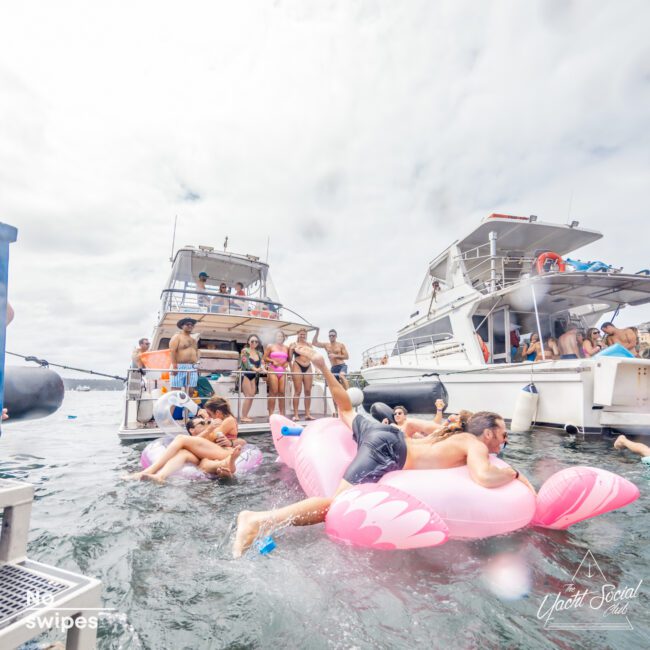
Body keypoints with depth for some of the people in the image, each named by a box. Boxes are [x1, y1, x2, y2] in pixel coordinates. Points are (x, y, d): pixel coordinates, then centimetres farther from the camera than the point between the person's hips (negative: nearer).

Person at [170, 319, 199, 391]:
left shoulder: (193, 339, 21)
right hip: (180, 367, -7)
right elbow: (172, 351, -12)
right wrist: (174, 366, -21)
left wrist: (196, 366, 16)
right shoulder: (177, 337, -1)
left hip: (192, 368, 7)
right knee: (176, 389, -8)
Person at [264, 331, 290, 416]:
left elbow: (289, 359, 21)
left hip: (283, 371, 3)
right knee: (273, 392, -8)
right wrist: (272, 361, -10)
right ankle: (271, 414, -5)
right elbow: (265, 358, 4)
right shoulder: (270, 346, 7)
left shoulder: (286, 348, 15)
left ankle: (282, 414, 6)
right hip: (273, 371, -3)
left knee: (282, 392, 1)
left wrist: (287, 363, 0)